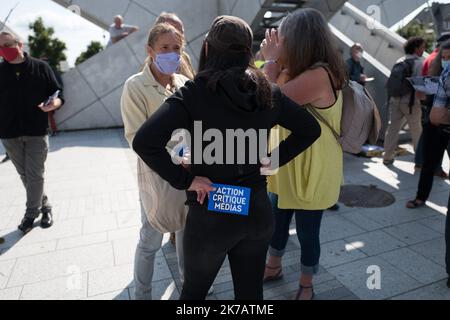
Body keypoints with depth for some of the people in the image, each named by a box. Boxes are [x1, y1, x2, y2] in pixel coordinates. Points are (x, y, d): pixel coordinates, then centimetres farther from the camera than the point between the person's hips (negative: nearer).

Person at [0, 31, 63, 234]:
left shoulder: (40, 68, 0)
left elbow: (58, 95, 0)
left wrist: (54, 103, -22)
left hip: (36, 132, -3)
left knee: (35, 176, 2)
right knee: (25, 175, 12)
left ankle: (31, 213, 19)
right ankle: (44, 206, 30)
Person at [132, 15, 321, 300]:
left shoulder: (194, 94, -15)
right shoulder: (268, 93, -2)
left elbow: (144, 142, -25)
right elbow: (311, 129, 8)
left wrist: (184, 179, -15)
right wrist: (276, 160, 4)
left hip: (210, 215, -3)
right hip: (257, 212, 4)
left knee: (194, 290, 24)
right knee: (251, 292, 23)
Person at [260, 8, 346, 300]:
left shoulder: (317, 75, -25)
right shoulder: (306, 73, 6)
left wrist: (272, 60, -14)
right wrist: (277, 61, -1)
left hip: (311, 173, -9)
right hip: (290, 167, 9)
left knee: (307, 232, 11)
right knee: (276, 221, 22)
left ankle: (306, 287, 36)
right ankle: (273, 267, 47)